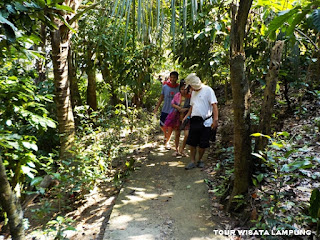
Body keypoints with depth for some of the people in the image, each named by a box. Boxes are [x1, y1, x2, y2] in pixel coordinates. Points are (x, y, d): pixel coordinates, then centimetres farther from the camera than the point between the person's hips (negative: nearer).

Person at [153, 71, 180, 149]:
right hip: (165, 110, 2)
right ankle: (166, 135, 40)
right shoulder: (165, 86, -2)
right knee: (162, 126, 9)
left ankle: (167, 142, 23)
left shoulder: (179, 88, -6)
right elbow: (161, 97, 6)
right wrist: (157, 107, 4)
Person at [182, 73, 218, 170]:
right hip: (194, 121, 6)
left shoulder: (208, 90, -6)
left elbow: (214, 105, -11)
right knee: (192, 143, 6)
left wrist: (215, 120, -17)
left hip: (205, 121, -6)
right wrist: (186, 116, 13)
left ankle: (200, 160, 23)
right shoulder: (193, 92, 16)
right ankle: (193, 161, 16)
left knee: (203, 144, 4)